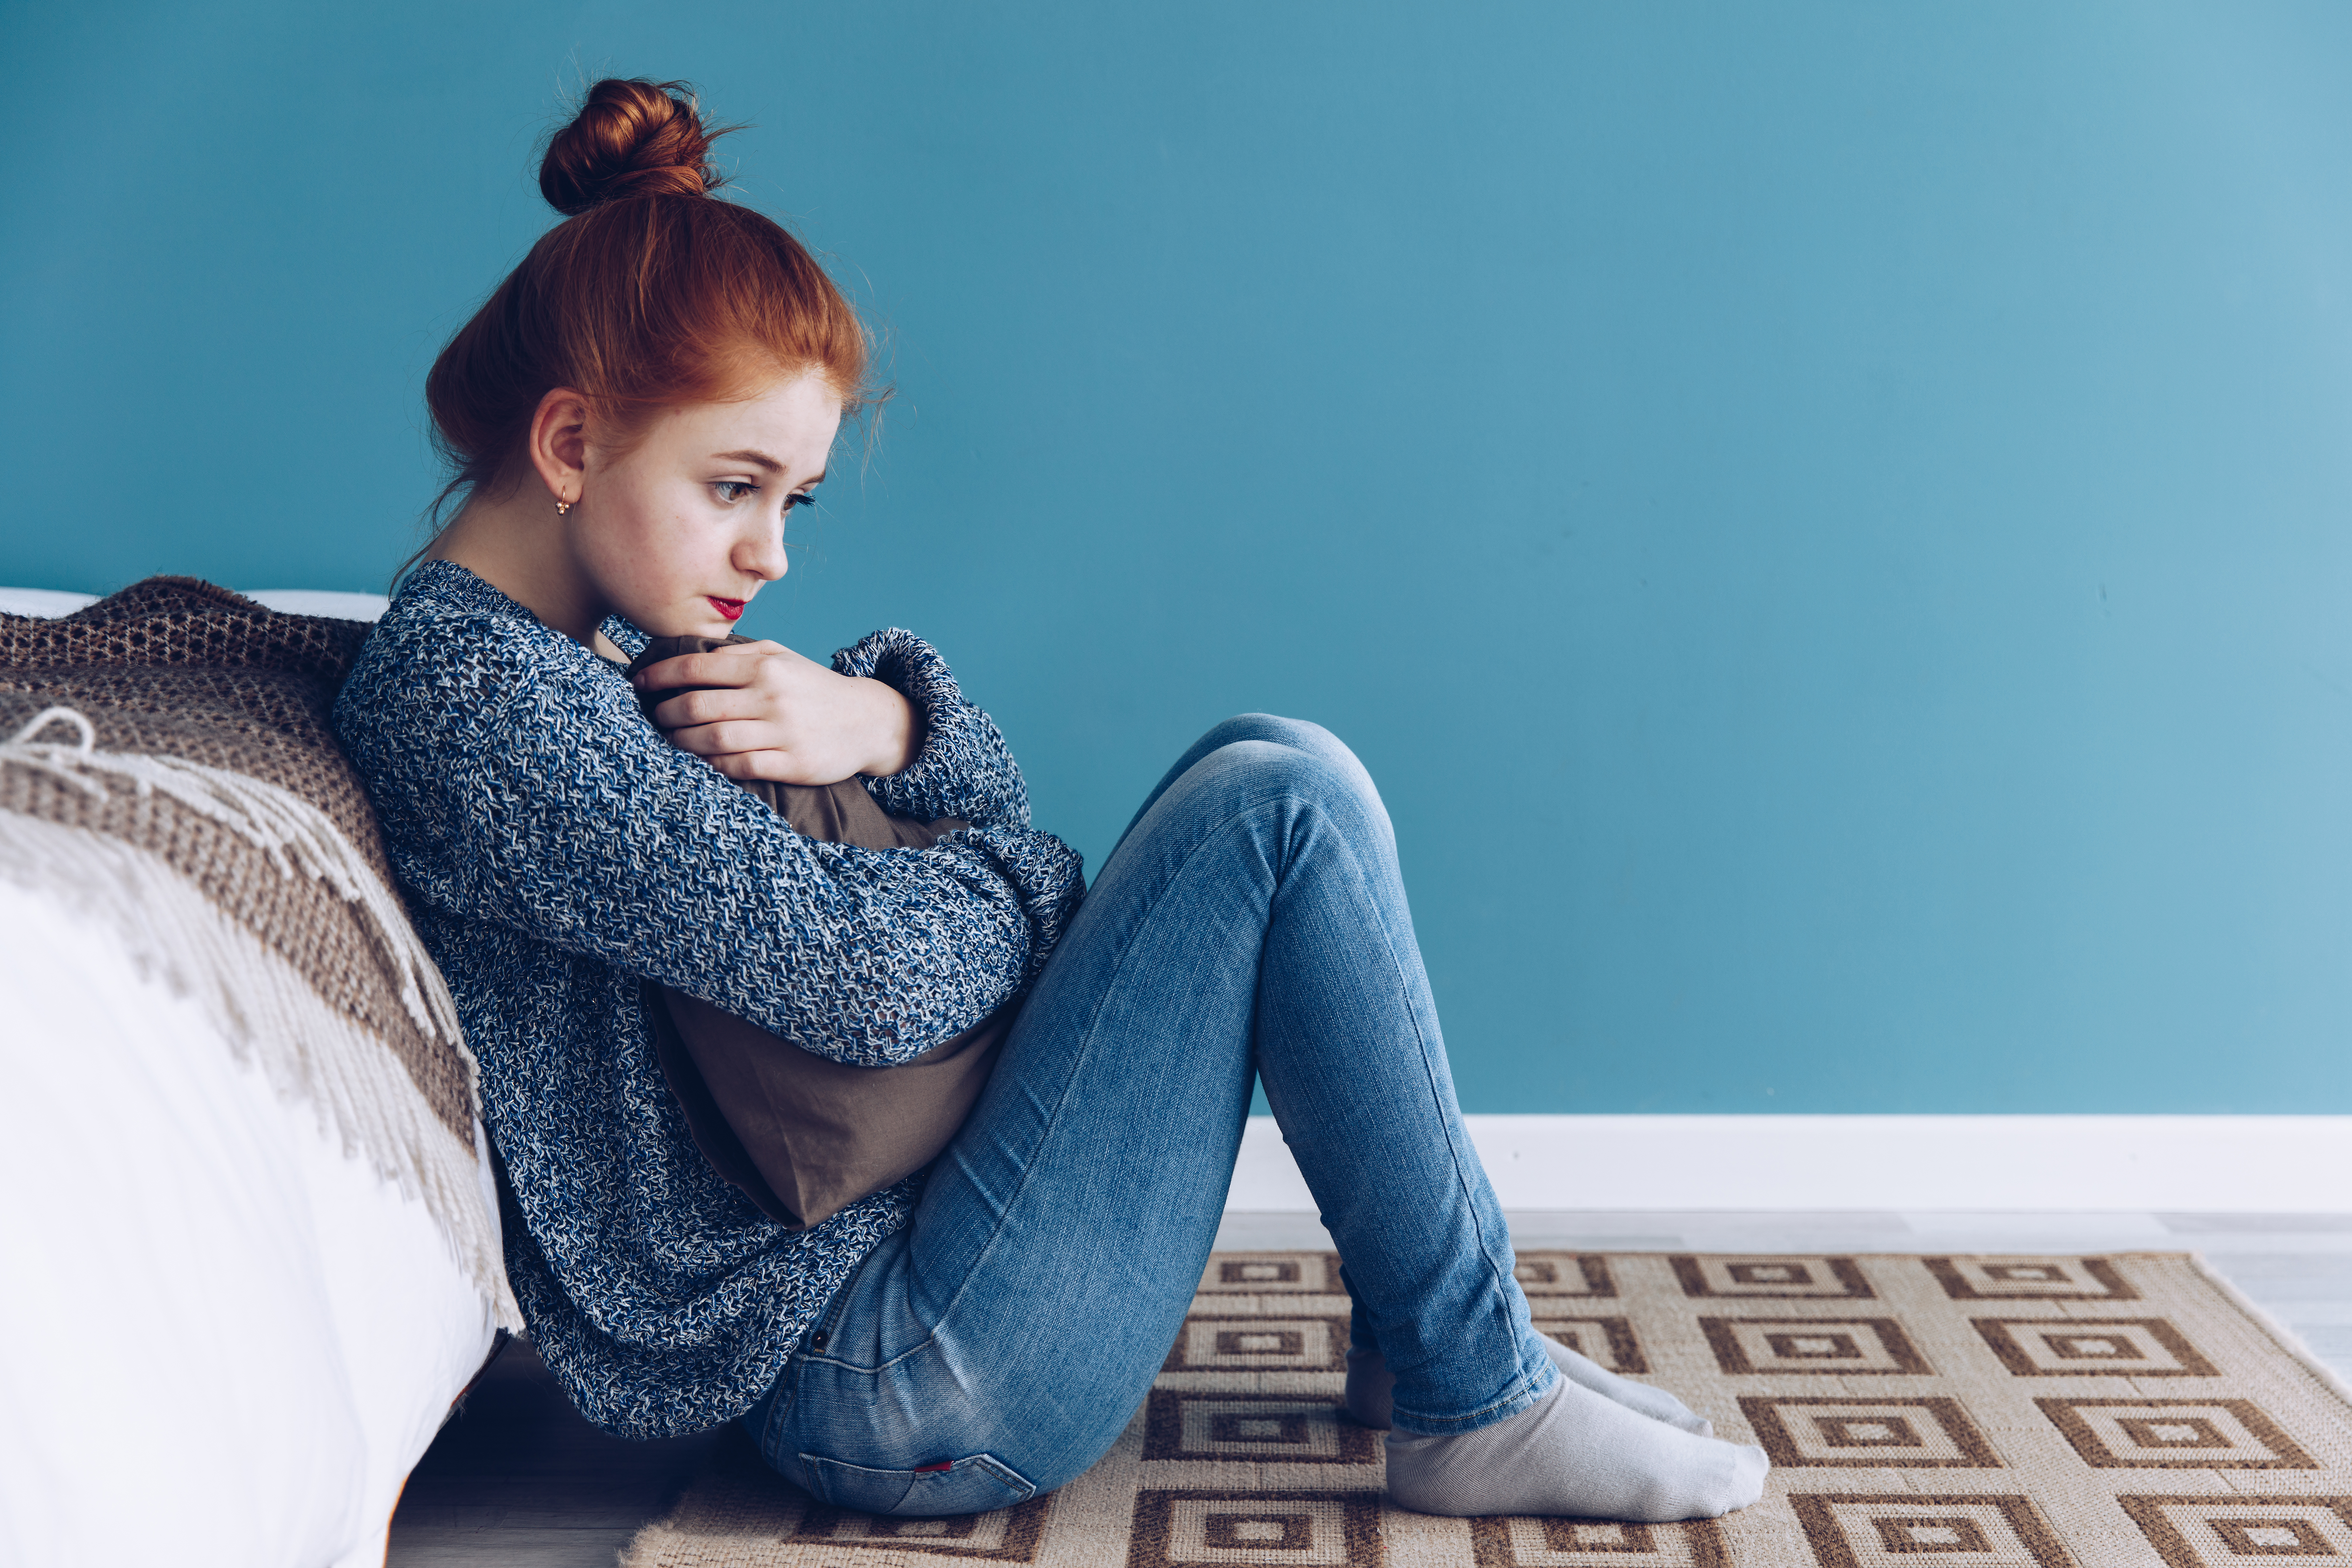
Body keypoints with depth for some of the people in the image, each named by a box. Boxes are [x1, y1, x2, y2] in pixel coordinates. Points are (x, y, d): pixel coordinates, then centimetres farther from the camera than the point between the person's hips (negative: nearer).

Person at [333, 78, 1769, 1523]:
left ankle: (1423, 1330, 12)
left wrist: (886, 723, -9)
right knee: (1281, 812, -13)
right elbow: (869, 974, -23)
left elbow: (994, 817, 13)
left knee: (1263, 767, 11)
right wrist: (1031, 875, -3)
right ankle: (1479, 1406, -3)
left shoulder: (590, 655, 15)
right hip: (896, 1391, -10)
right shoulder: (457, 687, -16)